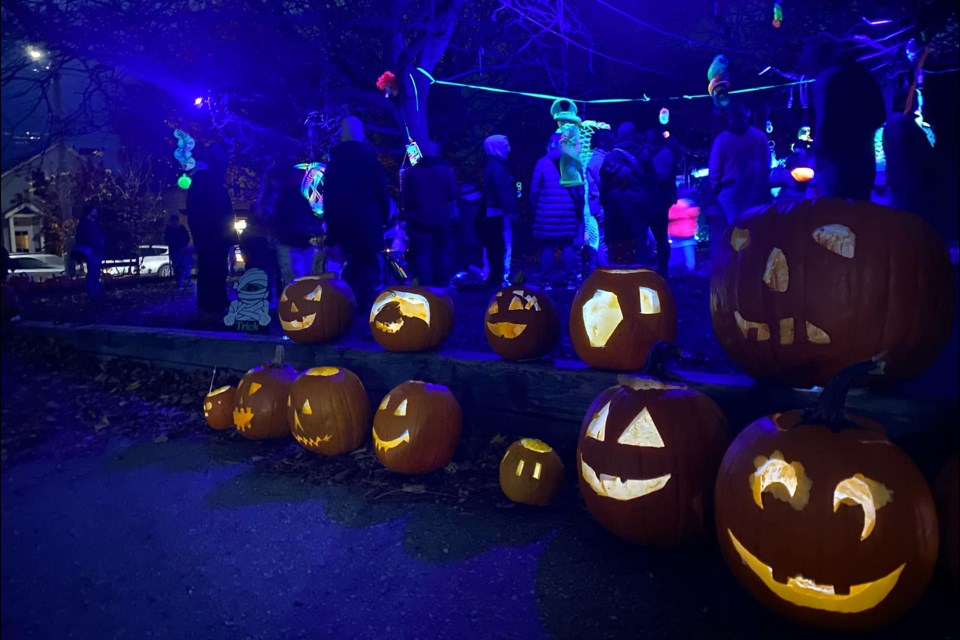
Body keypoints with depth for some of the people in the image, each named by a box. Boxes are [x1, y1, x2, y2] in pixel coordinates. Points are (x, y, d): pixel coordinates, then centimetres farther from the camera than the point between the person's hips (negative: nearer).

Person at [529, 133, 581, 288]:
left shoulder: (542, 163, 0)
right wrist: (579, 210, 14)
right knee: (568, 246, 6)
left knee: (547, 247, 2)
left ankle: (547, 282, 3)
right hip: (568, 213, 2)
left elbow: (534, 190, -2)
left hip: (546, 213, -2)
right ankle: (570, 281, 7)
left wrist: (535, 207, 9)